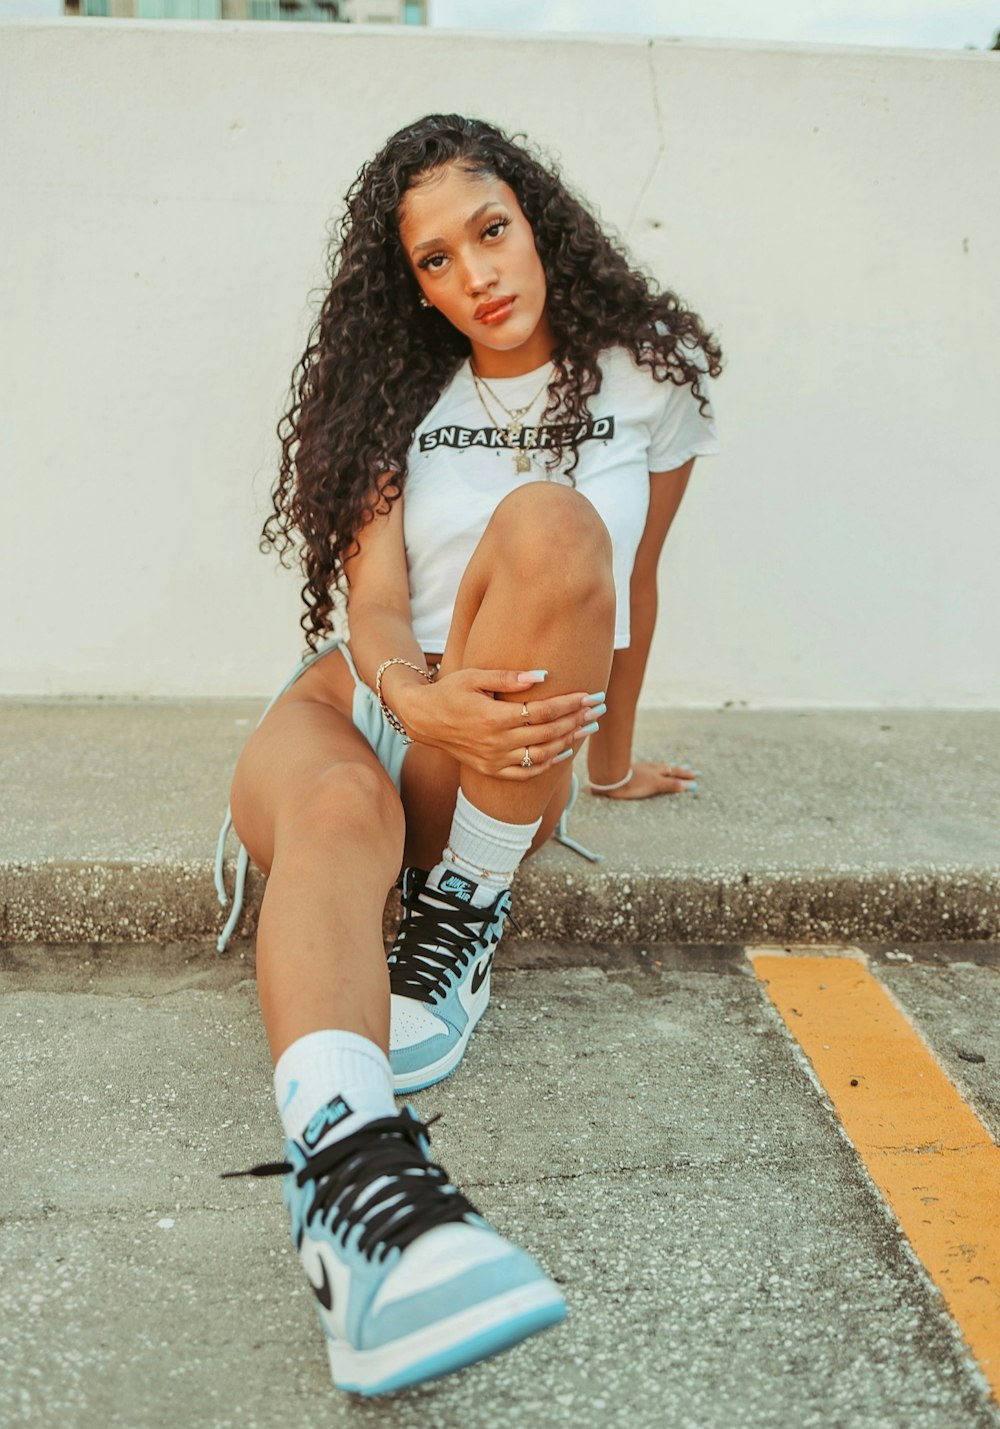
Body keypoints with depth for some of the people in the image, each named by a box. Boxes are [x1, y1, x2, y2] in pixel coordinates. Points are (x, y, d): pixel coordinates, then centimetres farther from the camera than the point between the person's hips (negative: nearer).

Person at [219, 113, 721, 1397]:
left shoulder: (650, 374, 8)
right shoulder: (403, 388, 9)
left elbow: (633, 581, 17)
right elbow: (373, 596, -4)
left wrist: (611, 761, 22)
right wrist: (417, 699, -27)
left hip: (498, 756, -1)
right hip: (362, 703, 1)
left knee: (552, 525, -31)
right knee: (337, 814, -37)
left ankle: (464, 914, -23)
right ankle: (348, 1162, -63)